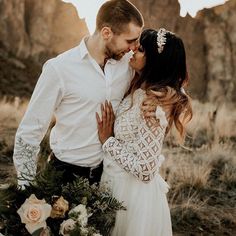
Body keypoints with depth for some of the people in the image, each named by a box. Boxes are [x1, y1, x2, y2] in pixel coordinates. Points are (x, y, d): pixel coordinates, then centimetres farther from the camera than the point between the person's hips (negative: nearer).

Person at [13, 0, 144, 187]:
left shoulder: (128, 63, -6)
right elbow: (29, 133, -11)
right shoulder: (59, 69, -16)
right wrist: (26, 189, -11)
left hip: (110, 170, 4)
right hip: (67, 173, -4)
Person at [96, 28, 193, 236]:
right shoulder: (140, 89, 1)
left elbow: (145, 170, -24)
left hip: (133, 194, -8)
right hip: (121, 185, 8)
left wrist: (107, 140, -17)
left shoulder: (153, 103, -26)